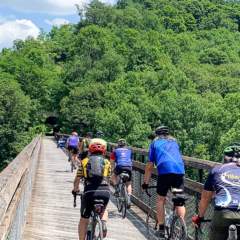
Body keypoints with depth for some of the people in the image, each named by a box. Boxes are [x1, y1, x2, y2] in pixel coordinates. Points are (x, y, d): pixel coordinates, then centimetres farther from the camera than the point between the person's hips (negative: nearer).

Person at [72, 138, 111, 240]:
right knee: (103, 210, 33)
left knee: (84, 219, 17)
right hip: (105, 191, 1)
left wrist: (75, 189, 44)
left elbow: (77, 180, 23)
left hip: (89, 192, -1)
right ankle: (103, 223, 6)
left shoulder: (84, 161, 18)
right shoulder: (107, 162, 20)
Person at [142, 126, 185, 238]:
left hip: (164, 170, -2)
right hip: (180, 170, 2)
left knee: (160, 199, 13)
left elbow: (150, 166, 19)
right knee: (180, 201, 11)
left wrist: (145, 182, 25)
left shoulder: (155, 143, 21)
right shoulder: (174, 142, 31)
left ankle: (161, 229, 11)